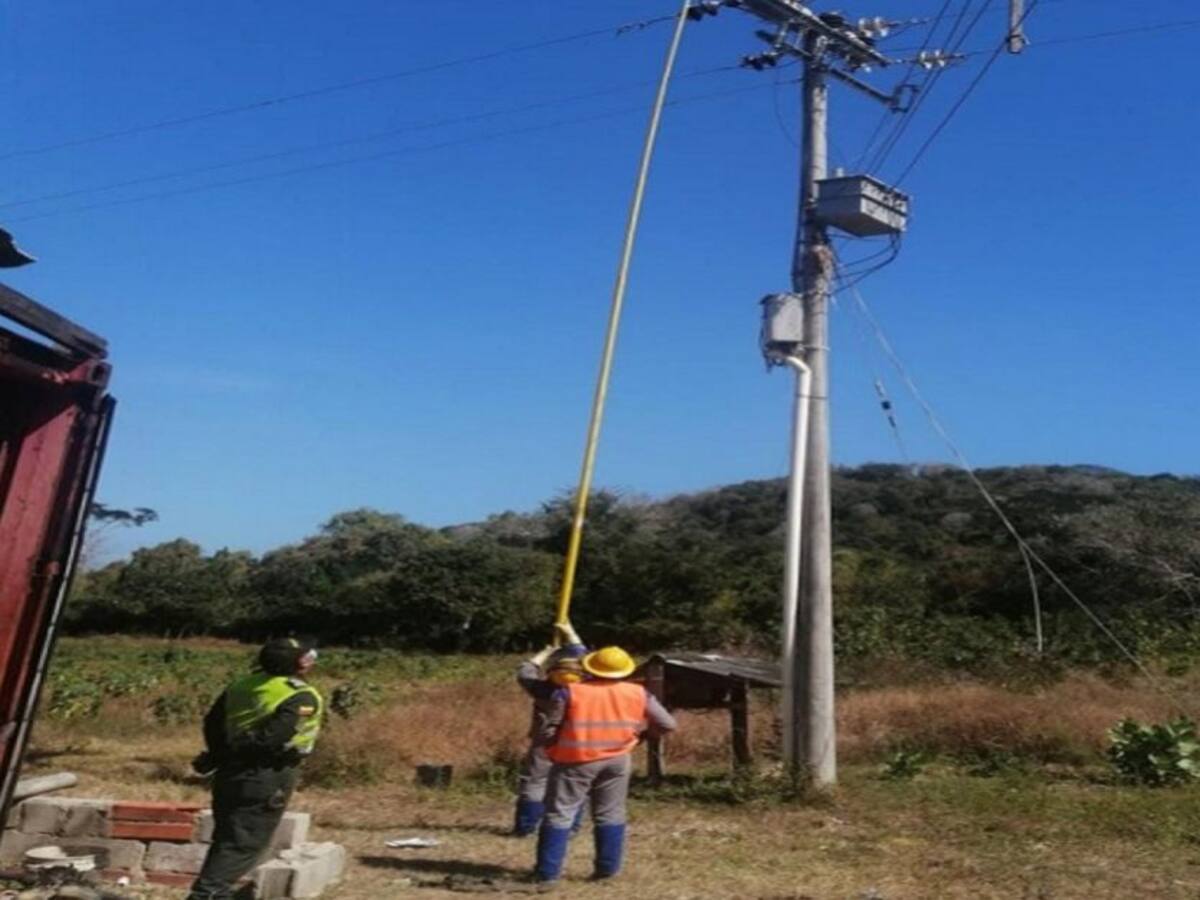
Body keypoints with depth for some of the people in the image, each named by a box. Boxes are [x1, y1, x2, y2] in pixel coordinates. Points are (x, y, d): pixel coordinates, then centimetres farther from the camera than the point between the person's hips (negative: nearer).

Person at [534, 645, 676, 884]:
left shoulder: (570, 692, -8)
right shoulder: (638, 694, 0)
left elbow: (549, 732, -7)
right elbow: (667, 724, 6)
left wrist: (551, 748, 12)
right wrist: (641, 732, 18)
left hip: (576, 761, -2)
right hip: (617, 760, 3)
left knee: (559, 814, 6)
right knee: (610, 814, 16)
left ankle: (547, 871, 6)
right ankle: (607, 868, 17)